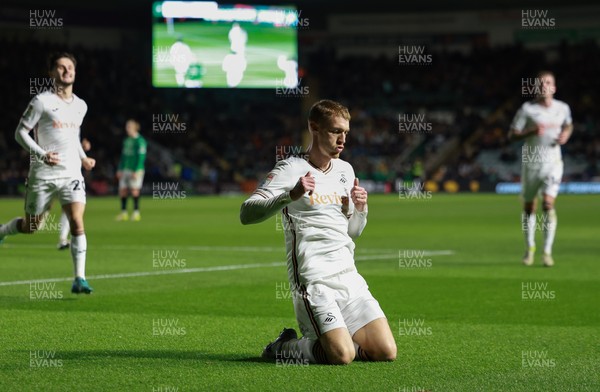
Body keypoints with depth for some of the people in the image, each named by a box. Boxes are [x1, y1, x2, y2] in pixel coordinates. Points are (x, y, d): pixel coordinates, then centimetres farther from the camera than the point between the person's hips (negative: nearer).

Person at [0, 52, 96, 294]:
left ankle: (80, 279, -13)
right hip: (42, 175, -3)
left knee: (77, 223, -15)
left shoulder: (81, 106, 12)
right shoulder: (41, 101, -6)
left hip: (71, 174, 3)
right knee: (31, 227, 9)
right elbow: (20, 132, -6)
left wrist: (83, 158, 11)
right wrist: (42, 155, -19)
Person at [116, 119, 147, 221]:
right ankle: (123, 212, 8)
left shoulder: (140, 141, -8)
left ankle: (136, 213, -4)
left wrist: (137, 171, -17)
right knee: (122, 190, 2)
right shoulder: (126, 140, 17)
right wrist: (120, 169, 15)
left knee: (134, 190, -9)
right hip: (125, 170, 7)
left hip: (135, 170, -7)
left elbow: (141, 157, -12)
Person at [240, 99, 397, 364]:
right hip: (313, 280, -7)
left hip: (348, 276, 7)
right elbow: (246, 214, -16)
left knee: (386, 352, -5)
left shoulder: (345, 170, 17)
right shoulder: (291, 169, -4)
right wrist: (291, 196, -29)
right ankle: (284, 347, 6)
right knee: (342, 356, -22)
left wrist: (360, 209, 4)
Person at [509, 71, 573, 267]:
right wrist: (532, 131, -24)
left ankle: (547, 251, -12)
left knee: (548, 204, -15)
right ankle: (530, 247, 29)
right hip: (530, 162, 0)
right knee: (529, 207, 9)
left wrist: (566, 134, 2)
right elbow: (512, 135, -8)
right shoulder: (527, 109, -6)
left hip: (553, 162, 0)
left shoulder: (563, 108, 3)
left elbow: (568, 124, 25)